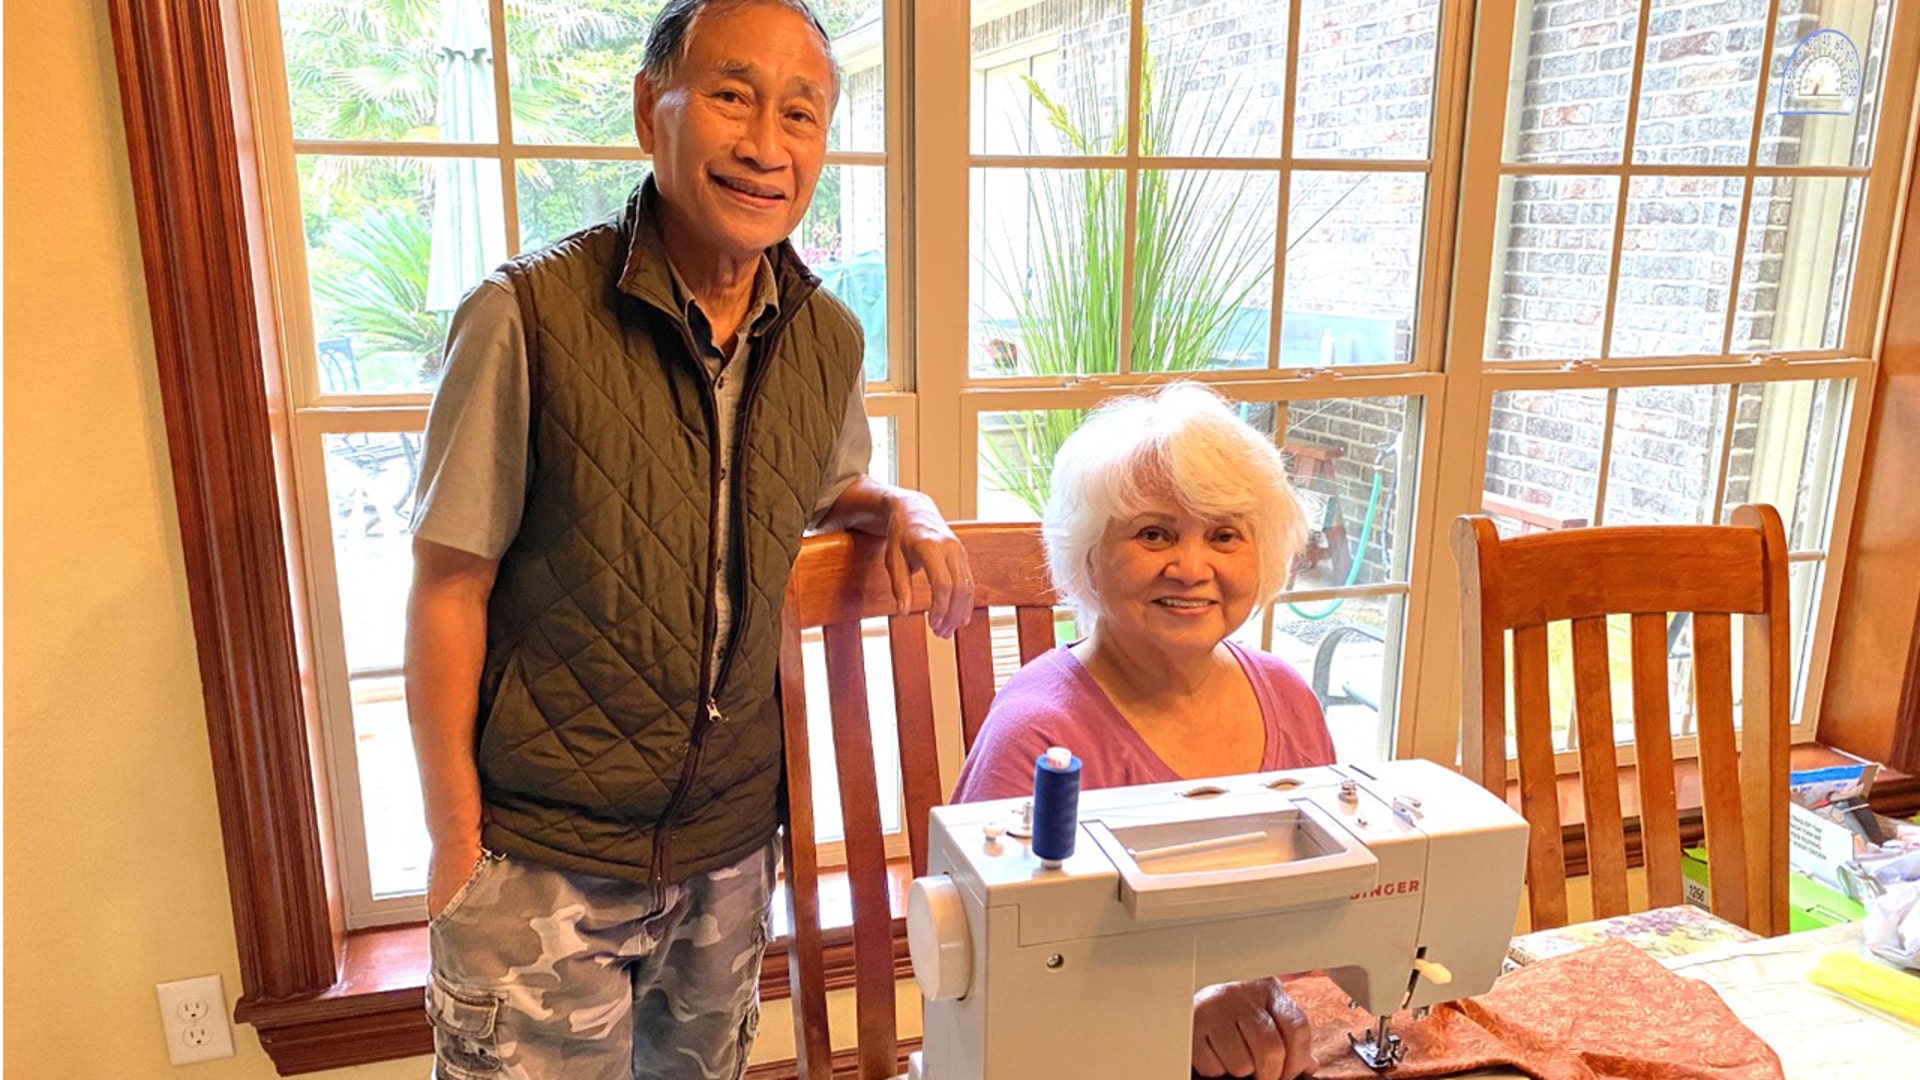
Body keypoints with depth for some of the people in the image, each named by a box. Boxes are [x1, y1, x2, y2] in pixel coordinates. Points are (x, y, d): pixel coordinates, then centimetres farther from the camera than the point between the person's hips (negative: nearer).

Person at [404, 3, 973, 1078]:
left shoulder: (830, 337, -3)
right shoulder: (526, 316, -18)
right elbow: (448, 592, -12)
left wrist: (905, 506, -5)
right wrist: (456, 846, -8)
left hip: (731, 843, 5)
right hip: (541, 855, -4)